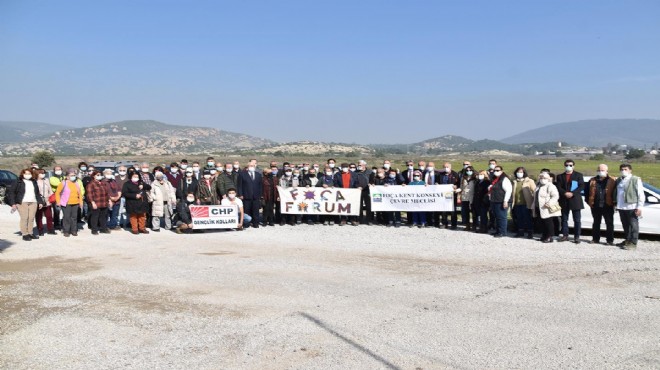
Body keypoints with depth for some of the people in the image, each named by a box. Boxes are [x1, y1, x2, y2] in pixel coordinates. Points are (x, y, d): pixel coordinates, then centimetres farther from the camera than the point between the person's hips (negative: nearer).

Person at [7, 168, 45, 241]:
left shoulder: (34, 182, 19)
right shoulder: (18, 182, 4)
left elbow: (37, 193, 25)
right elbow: (11, 192, 0)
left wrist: (40, 202, 17)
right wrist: (13, 203, -7)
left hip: (33, 202, 4)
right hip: (22, 202, -4)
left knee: (31, 218, 1)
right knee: (24, 218, -9)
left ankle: (30, 233, 10)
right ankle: (25, 234, -5)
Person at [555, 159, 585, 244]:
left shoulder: (578, 175, 5)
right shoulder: (560, 176, 12)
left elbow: (581, 186, -5)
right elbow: (559, 187, 2)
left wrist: (572, 193, -17)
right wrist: (565, 193, -16)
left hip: (575, 200, -2)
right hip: (564, 201, 3)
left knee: (577, 220, 0)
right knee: (564, 219, 6)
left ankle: (577, 236, 4)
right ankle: (565, 235, 15)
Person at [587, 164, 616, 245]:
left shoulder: (612, 181, -1)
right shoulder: (592, 181, 8)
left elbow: (615, 192, -1)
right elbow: (588, 192, 12)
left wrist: (614, 202, -6)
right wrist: (588, 202, 4)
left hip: (607, 206, -3)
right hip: (595, 206, 3)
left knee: (609, 223, 2)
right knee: (596, 223, 12)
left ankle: (610, 240, 8)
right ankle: (595, 239, 20)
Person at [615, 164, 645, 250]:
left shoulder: (635, 180, -5)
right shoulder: (618, 180, 14)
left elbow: (641, 195, -7)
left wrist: (639, 207, -13)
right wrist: (616, 205, 15)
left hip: (632, 207, -6)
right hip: (621, 207, 6)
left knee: (633, 225, -1)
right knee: (625, 225, 15)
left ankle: (633, 243, 3)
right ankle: (627, 241, 26)